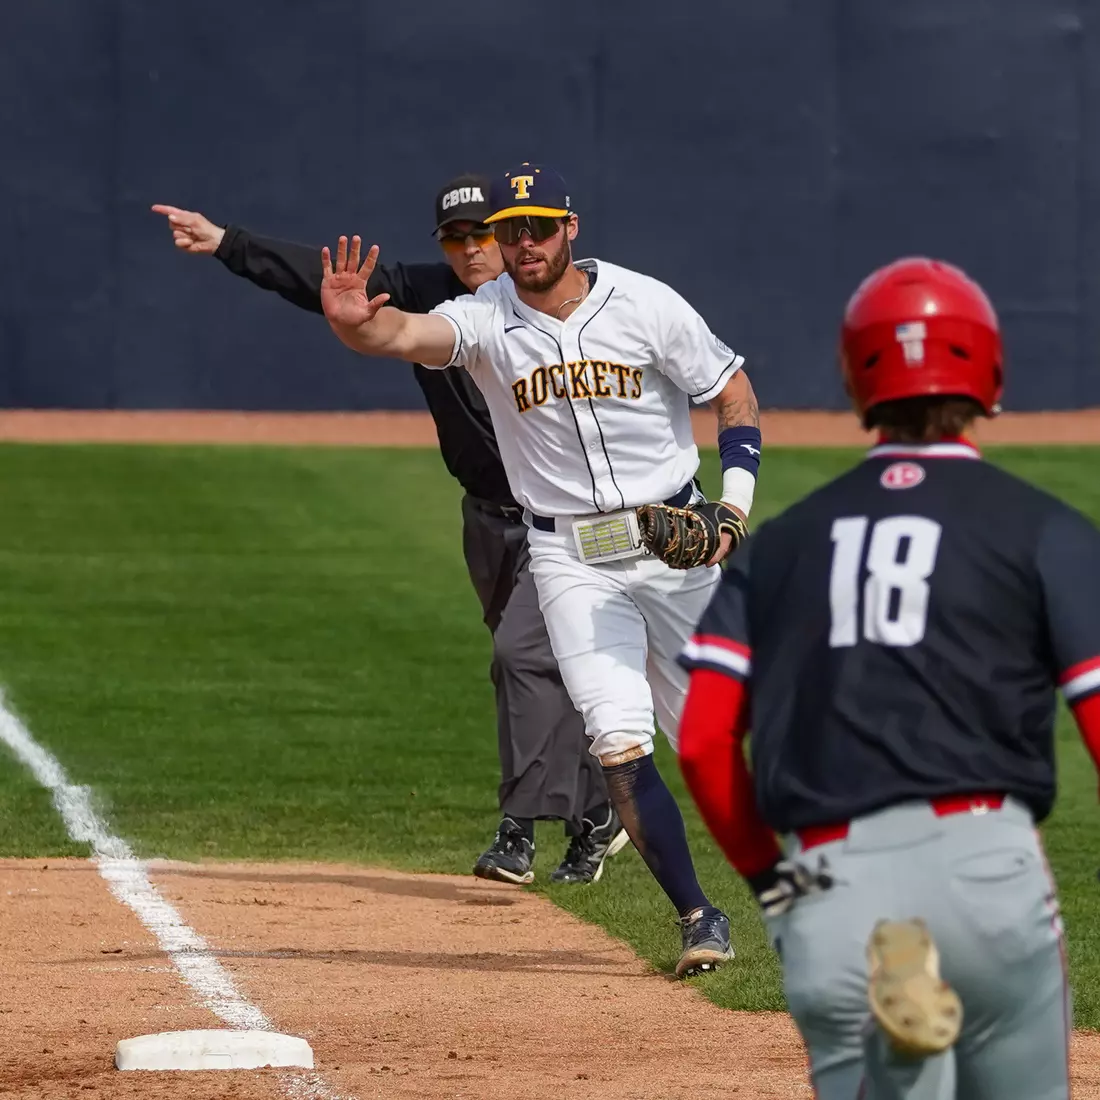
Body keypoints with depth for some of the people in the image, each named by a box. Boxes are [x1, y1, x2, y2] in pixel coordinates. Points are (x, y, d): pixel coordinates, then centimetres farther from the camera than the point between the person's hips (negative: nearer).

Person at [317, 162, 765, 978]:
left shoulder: (644, 305, -8)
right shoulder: (486, 320, -8)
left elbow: (736, 394, 1)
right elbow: (407, 333, -29)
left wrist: (733, 507, -13)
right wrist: (355, 325, -54)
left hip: (674, 542, 0)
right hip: (569, 560, 0)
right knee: (620, 742, -14)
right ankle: (698, 917, -5)